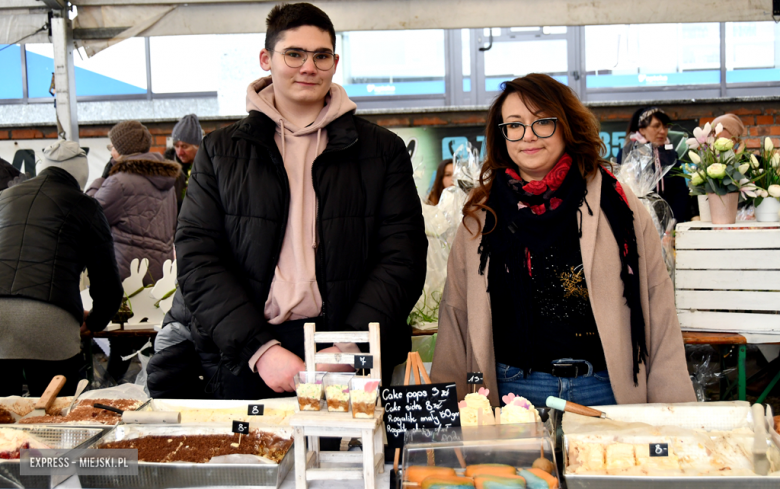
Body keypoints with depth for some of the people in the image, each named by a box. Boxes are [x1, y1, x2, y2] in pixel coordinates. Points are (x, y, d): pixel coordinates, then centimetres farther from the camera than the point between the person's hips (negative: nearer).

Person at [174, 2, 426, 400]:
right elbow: (196, 258, 1)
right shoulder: (220, 152, 9)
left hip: (352, 358, 0)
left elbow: (402, 256, 0)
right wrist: (260, 348, -12)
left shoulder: (382, 150, 8)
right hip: (245, 361, 1)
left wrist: (350, 348, -14)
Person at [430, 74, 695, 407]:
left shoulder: (617, 206, 2)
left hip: (608, 391, 0)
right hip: (512, 390, 1)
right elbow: (455, 316, 8)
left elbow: (658, 309, 2)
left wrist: (673, 411, -3)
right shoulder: (480, 217, 7)